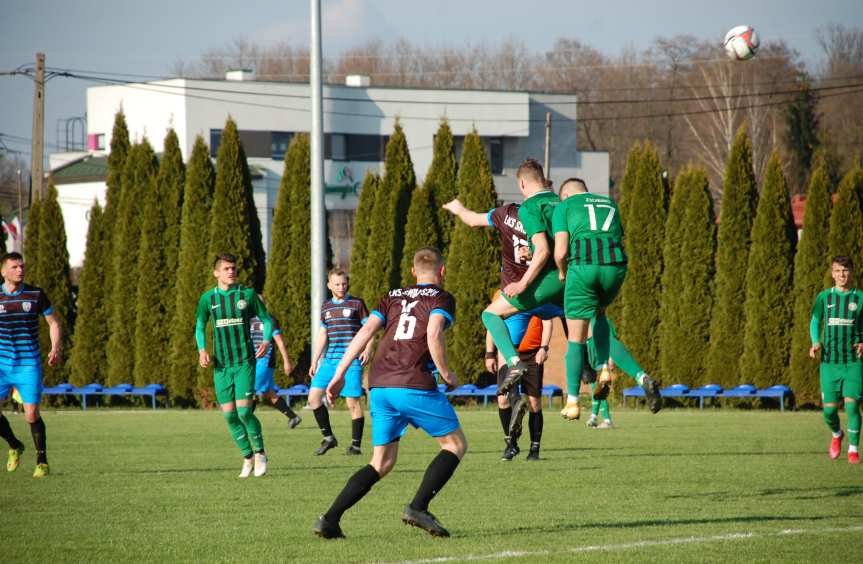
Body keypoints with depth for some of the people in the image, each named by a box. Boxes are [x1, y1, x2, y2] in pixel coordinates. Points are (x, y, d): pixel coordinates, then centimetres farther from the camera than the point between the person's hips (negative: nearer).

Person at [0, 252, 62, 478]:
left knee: (32, 414, -9)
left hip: (29, 365, -2)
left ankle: (42, 461, 6)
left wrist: (56, 349, -8)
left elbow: (54, 322, 8)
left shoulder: (36, 294, 0)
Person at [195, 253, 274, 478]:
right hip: (221, 365, 3)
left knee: (244, 411, -13)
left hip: (244, 361, -3)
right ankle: (248, 457, 16)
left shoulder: (247, 294, 0)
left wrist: (266, 340, -8)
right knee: (229, 415, 1)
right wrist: (202, 349, -1)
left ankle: (259, 452, 8)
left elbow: (266, 318, 9)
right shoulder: (208, 298, 5)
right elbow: (200, 326, 15)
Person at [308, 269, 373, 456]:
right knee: (313, 396, -4)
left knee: (352, 402, -6)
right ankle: (328, 438, 8)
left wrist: (368, 349, -16)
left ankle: (356, 445, 3)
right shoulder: (326, 307, 13)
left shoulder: (357, 304, 0)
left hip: (352, 361, -5)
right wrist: (315, 361, 16)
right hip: (330, 360, 5)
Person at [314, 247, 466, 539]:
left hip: (379, 387, 6)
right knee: (456, 444, 11)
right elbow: (433, 334, -14)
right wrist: (446, 374, -2)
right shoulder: (441, 299, 6)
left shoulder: (393, 297, 21)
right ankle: (418, 507, -5)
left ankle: (330, 518, -2)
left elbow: (365, 332, 9)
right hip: (415, 385, -6)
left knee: (381, 463, 13)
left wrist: (339, 374, 8)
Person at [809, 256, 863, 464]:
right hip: (829, 361, 2)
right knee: (829, 409, 1)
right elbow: (815, 321, 16)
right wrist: (815, 343, -3)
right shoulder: (824, 297, 7)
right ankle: (836, 435, 34)